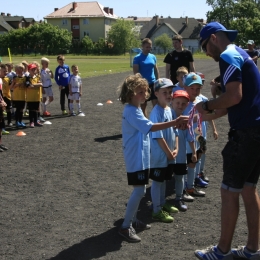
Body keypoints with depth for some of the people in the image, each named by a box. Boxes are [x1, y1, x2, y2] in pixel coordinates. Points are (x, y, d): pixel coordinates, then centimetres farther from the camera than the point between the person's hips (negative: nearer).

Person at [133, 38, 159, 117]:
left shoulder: (153, 57, 8)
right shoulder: (137, 58, -6)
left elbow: (156, 70, 14)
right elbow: (136, 72, -9)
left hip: (153, 83, 4)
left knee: (156, 103, 1)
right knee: (143, 105, 6)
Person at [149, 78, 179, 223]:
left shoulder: (169, 110, 6)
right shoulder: (156, 113, -20)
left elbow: (175, 131, 11)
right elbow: (158, 136, -22)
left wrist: (176, 149, 1)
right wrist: (169, 153, -16)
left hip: (169, 155, 8)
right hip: (159, 155, -8)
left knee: (164, 180, 21)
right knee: (157, 182, 3)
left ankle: (163, 203, 37)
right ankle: (157, 211, 13)